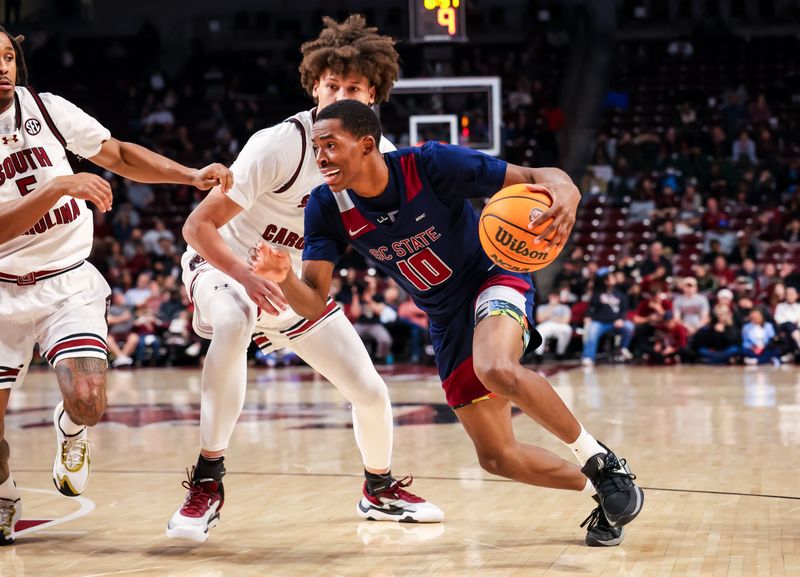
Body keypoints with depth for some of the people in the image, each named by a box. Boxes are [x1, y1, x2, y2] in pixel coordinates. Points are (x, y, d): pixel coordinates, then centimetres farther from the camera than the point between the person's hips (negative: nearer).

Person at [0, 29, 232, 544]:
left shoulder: (46, 108, -4)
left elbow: (118, 156, 5)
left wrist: (194, 175, -6)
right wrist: (60, 186, -32)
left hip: (68, 282, 1)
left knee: (87, 402, -19)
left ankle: (71, 431, 20)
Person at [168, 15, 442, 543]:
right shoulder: (277, 147, -29)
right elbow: (198, 226, -28)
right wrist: (246, 277, -44)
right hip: (225, 266, -6)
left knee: (371, 391, 2)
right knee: (234, 322, -41)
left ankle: (380, 489, 35)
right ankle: (207, 485, -32)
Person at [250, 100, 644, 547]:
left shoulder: (430, 164, -25)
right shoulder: (327, 207, -13)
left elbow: (535, 177, -22)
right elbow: (315, 302, -15)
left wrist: (564, 193, -46)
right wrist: (284, 276, -38)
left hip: (495, 280, -6)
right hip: (448, 321, 6)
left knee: (497, 370, -39)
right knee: (497, 456, 4)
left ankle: (600, 460, -17)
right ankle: (605, 490, 28)